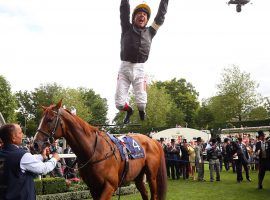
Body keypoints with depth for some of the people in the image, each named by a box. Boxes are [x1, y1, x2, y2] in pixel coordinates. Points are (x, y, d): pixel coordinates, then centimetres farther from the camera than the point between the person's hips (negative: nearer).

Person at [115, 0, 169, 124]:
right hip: (124, 68, -1)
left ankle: (141, 113, 30)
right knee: (119, 104, -4)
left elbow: (161, 15, 18)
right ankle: (129, 111, 32)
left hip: (139, 69, 1)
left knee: (141, 103, -8)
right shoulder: (127, 28, 10)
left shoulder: (149, 32, 14)